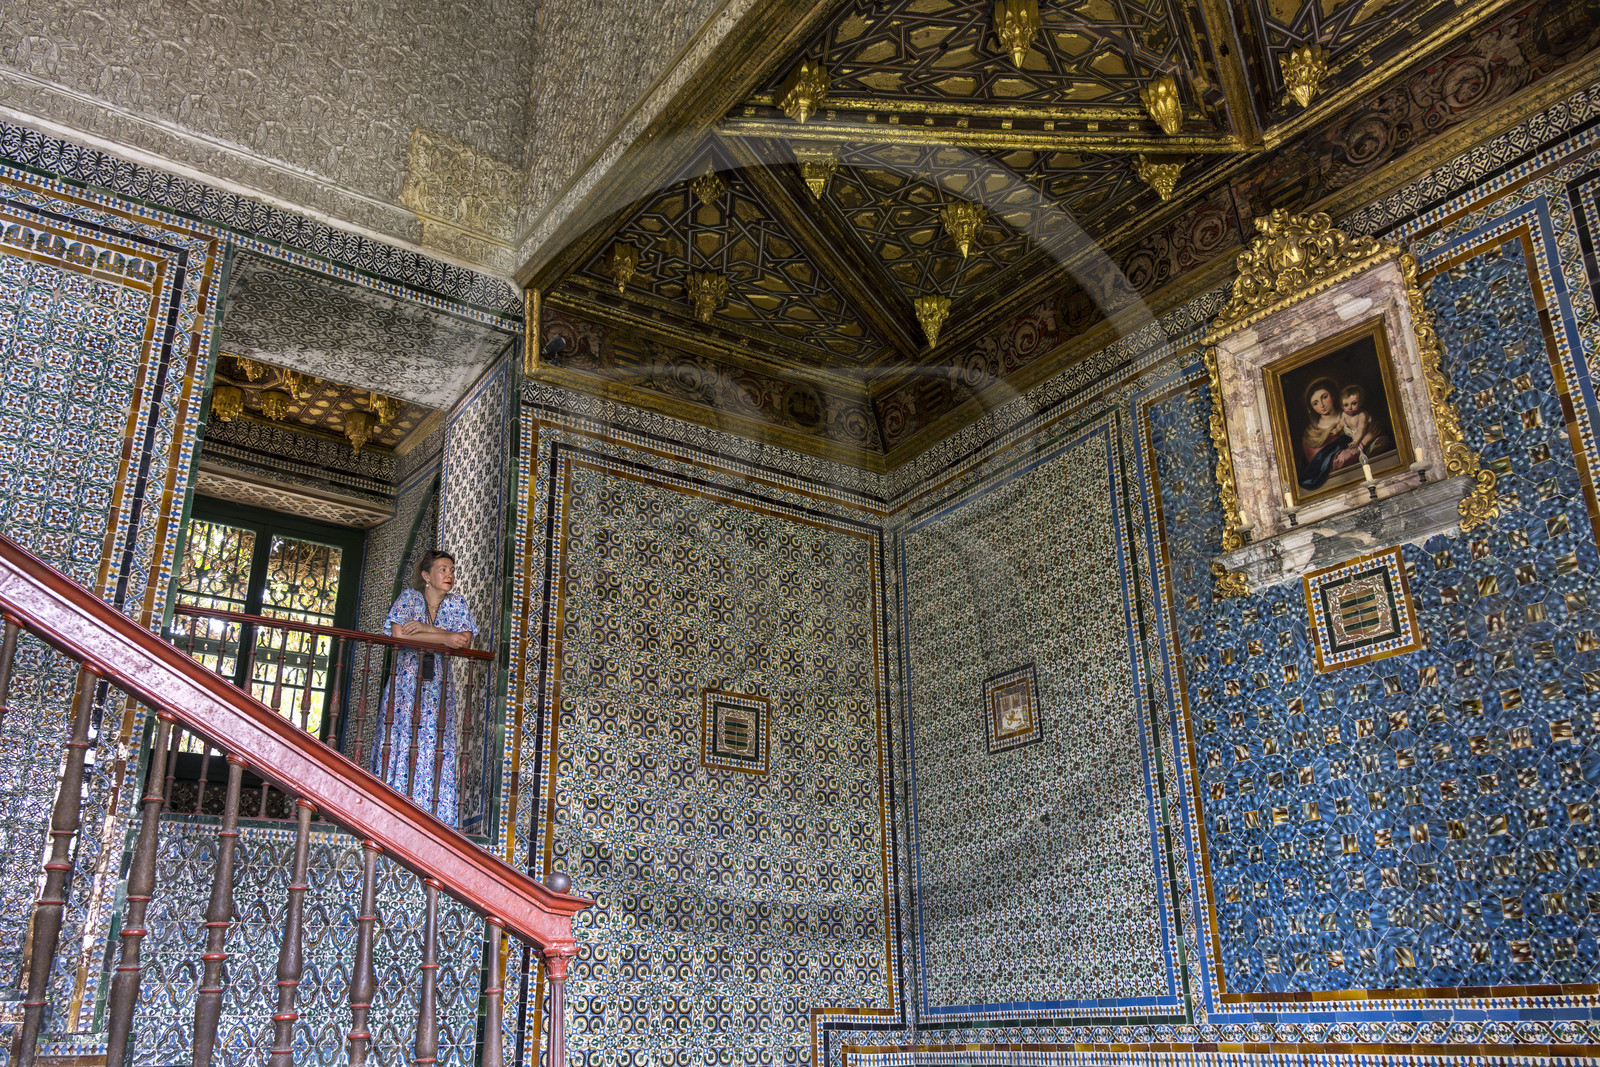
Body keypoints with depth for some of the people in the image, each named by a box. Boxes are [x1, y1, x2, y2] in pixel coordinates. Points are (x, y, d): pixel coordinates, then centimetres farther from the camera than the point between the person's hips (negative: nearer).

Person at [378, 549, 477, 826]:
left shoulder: (457, 604, 11)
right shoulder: (409, 598, 3)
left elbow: (465, 640, -4)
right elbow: (399, 634, -13)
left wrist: (425, 629, -12)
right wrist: (444, 638, -12)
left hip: (439, 684, 2)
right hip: (405, 681, -2)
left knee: (437, 745, -9)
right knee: (401, 740, -12)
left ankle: (433, 817, -10)